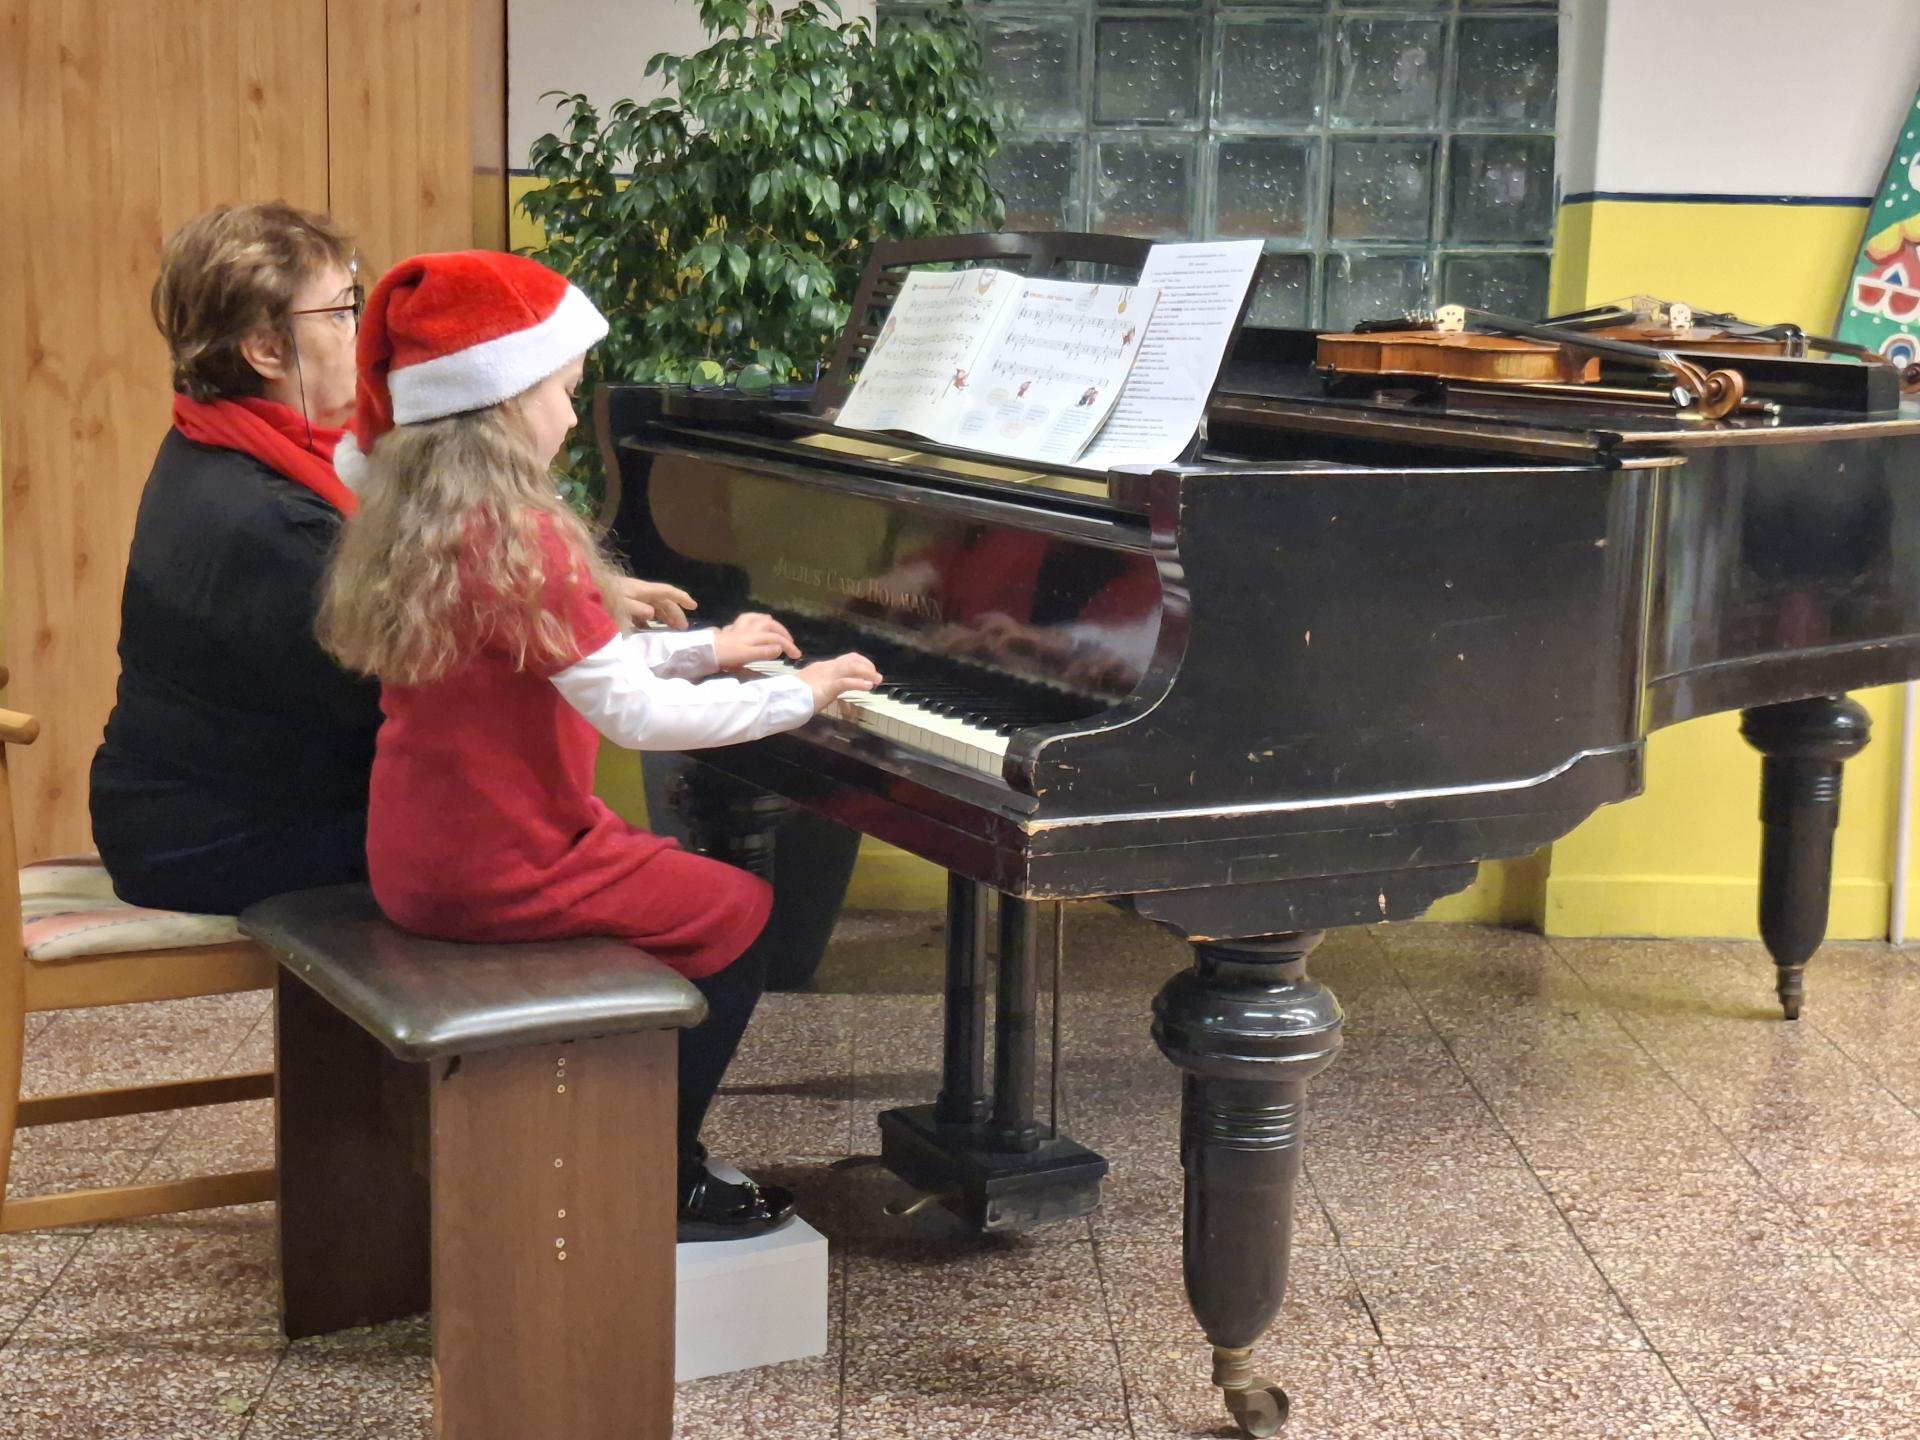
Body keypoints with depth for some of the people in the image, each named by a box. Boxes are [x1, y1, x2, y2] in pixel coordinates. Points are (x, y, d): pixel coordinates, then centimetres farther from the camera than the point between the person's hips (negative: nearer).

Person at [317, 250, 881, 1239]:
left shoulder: (412, 525, 6)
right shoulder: (519, 539, -23)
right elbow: (636, 715, -23)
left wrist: (707, 650, 20)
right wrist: (800, 694, -11)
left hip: (414, 861, 9)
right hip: (504, 873, -9)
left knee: (671, 876, 28)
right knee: (743, 913, 6)